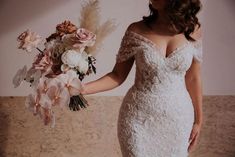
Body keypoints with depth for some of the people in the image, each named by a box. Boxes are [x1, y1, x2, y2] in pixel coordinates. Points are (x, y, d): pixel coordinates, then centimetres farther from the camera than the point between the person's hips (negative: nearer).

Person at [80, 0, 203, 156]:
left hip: (178, 118, 2)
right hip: (139, 118, -1)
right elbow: (118, 75, -4)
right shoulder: (136, 31, -9)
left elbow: (193, 79, 2)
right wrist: (84, 88, -19)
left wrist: (198, 120, 8)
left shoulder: (193, 30, -5)